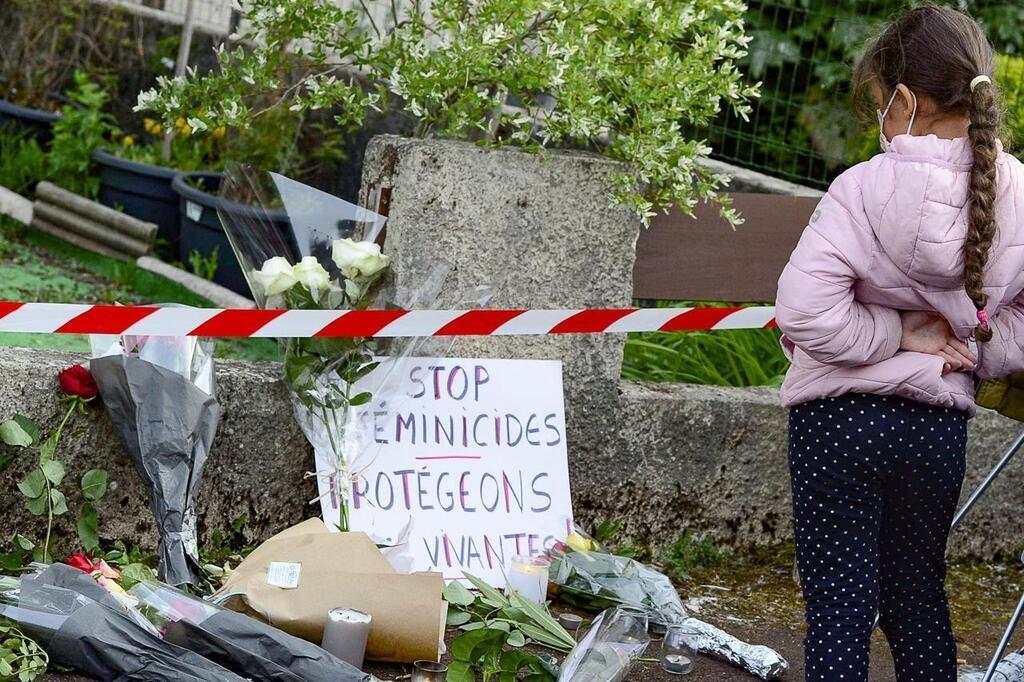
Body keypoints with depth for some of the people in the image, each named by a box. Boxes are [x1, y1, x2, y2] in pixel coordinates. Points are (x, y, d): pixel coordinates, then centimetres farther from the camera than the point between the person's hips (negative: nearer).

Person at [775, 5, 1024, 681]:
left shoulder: (866, 188, -17)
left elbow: (803, 313, -24)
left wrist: (897, 333, -13)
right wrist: (951, 342, 4)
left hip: (841, 422, -5)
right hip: (941, 427, 5)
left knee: (838, 613, 1)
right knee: (920, 602, 19)